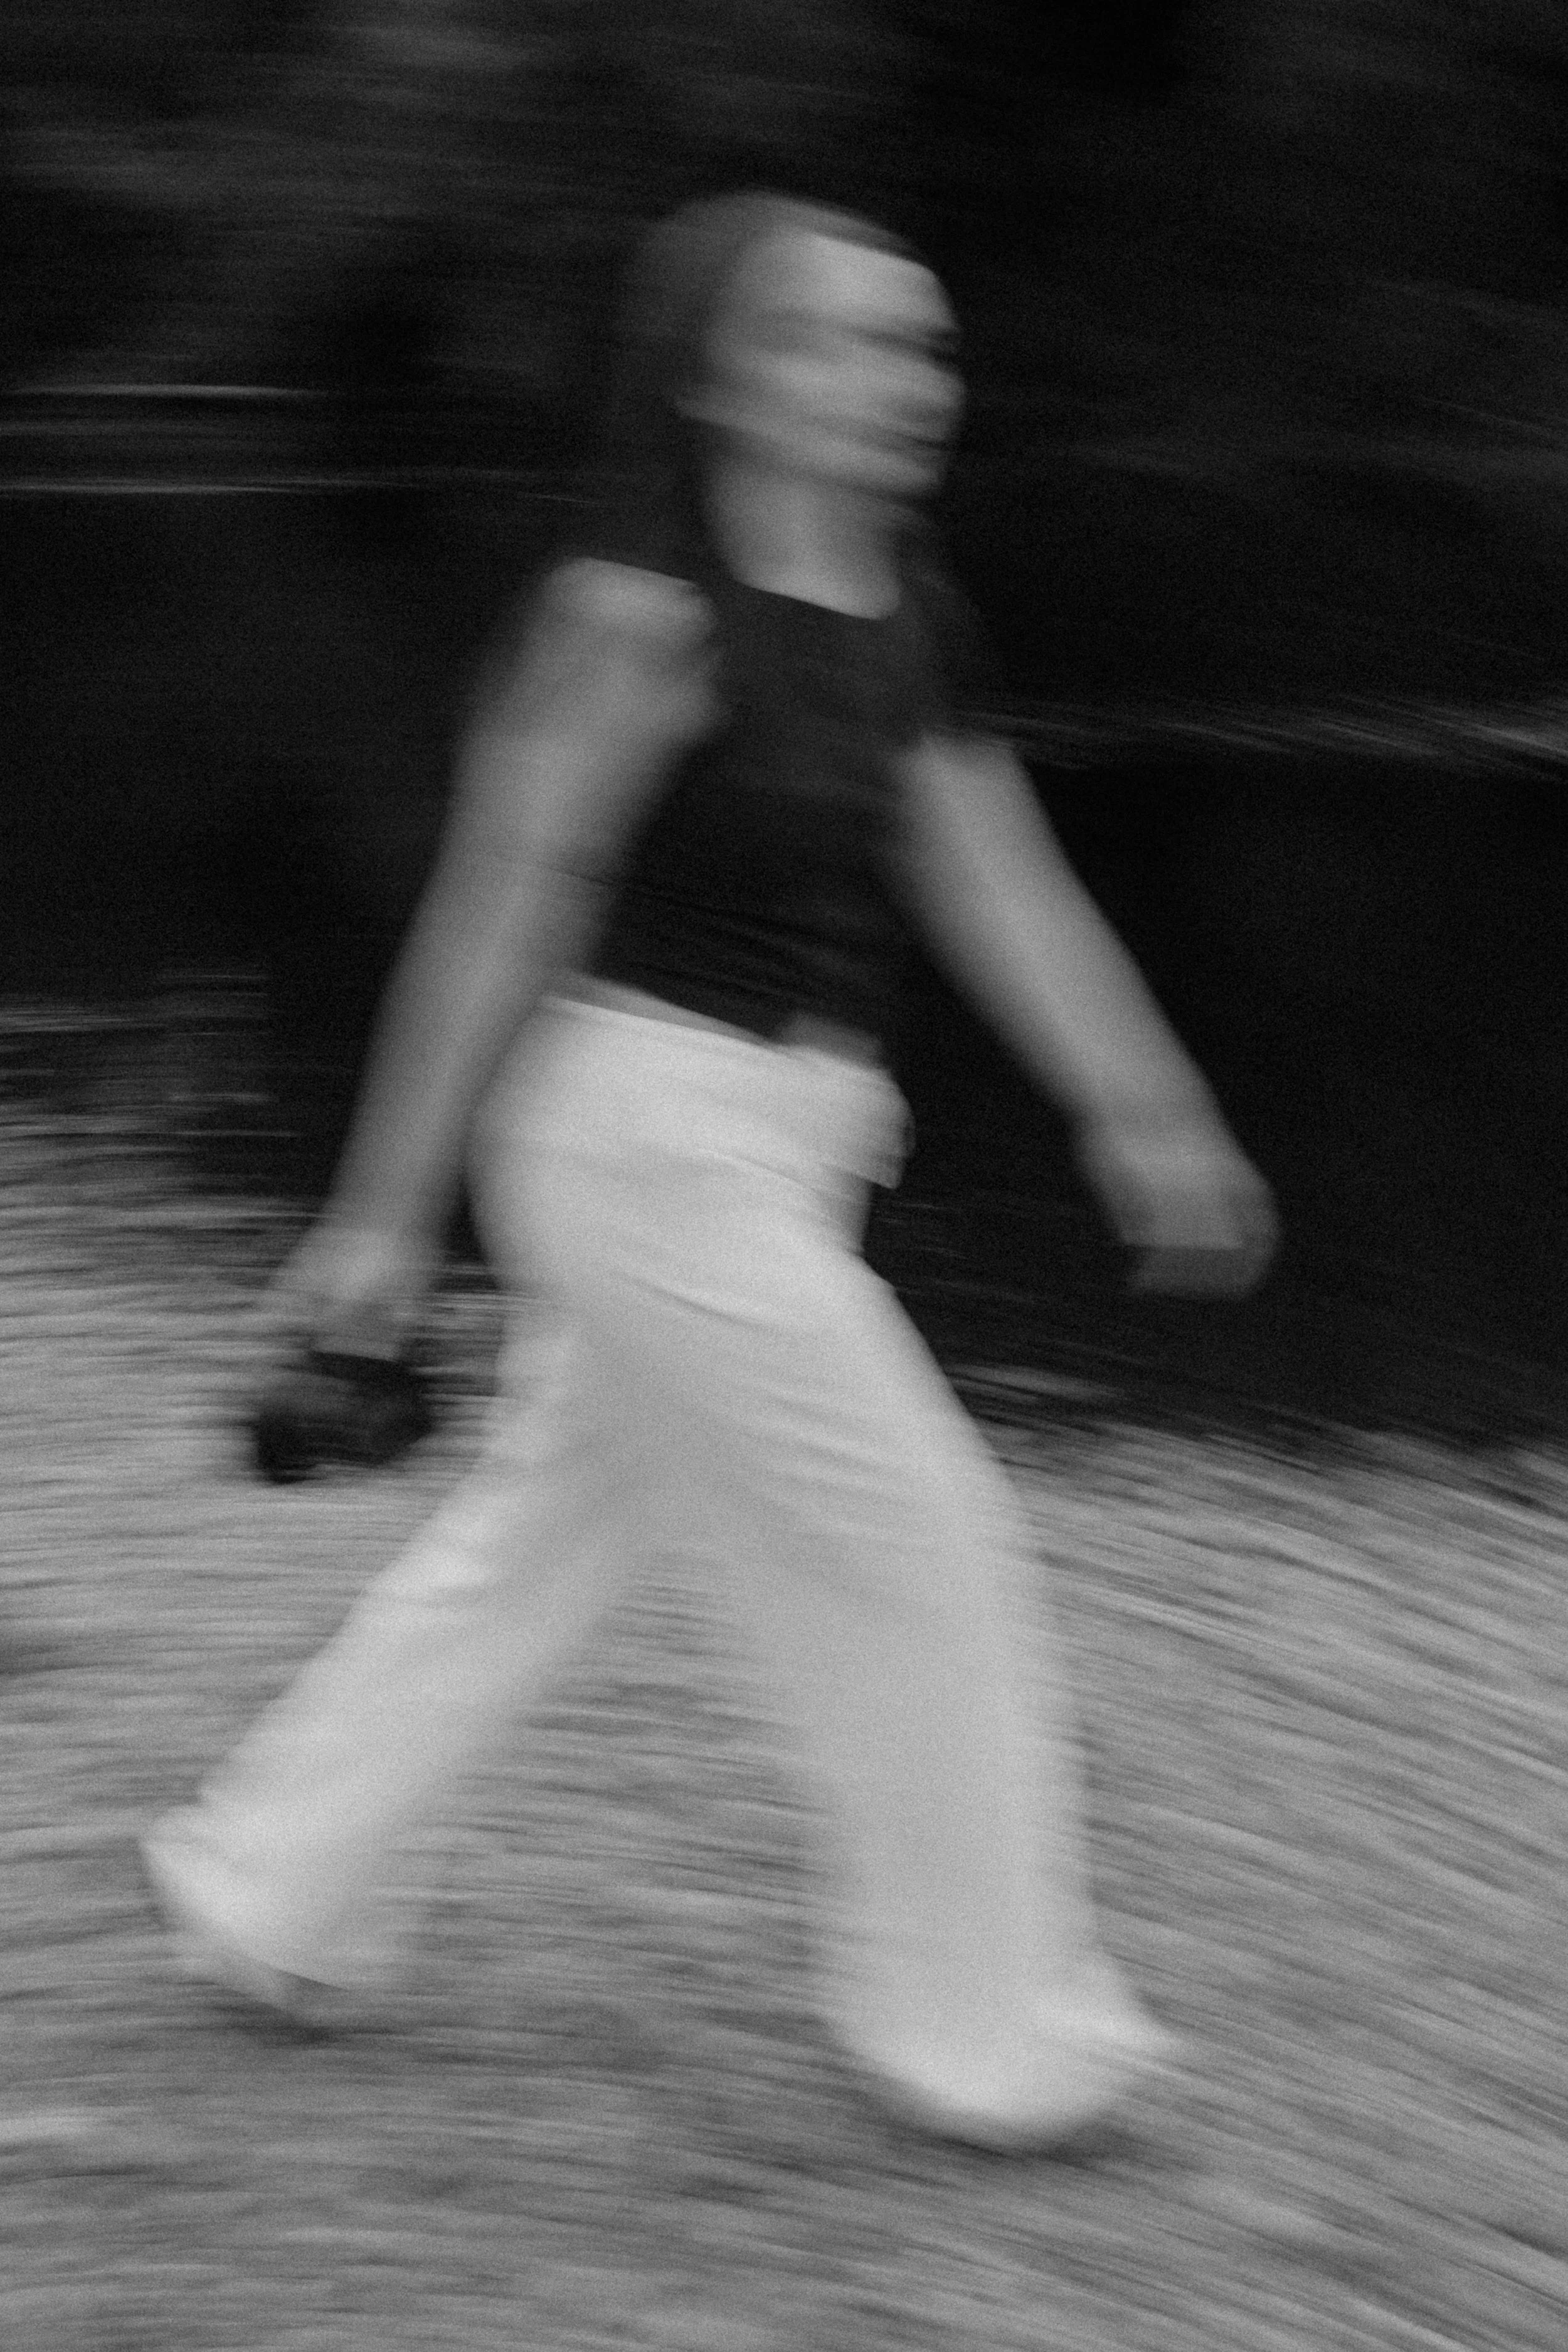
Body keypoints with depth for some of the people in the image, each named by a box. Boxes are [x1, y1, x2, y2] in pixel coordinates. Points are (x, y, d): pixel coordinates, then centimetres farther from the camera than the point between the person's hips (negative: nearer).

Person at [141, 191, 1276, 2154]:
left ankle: (264, 1882, 33)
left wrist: (1143, 1109, 4)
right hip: (647, 1134, -9)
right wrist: (384, 1212, -11)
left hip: (768, 1159, 9)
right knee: (918, 1547, -2)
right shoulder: (641, 615, -15)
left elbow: (995, 881, 9)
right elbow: (500, 904, -13)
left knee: (543, 1540, 17)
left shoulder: (911, 624, 9)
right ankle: (978, 2026, 15)